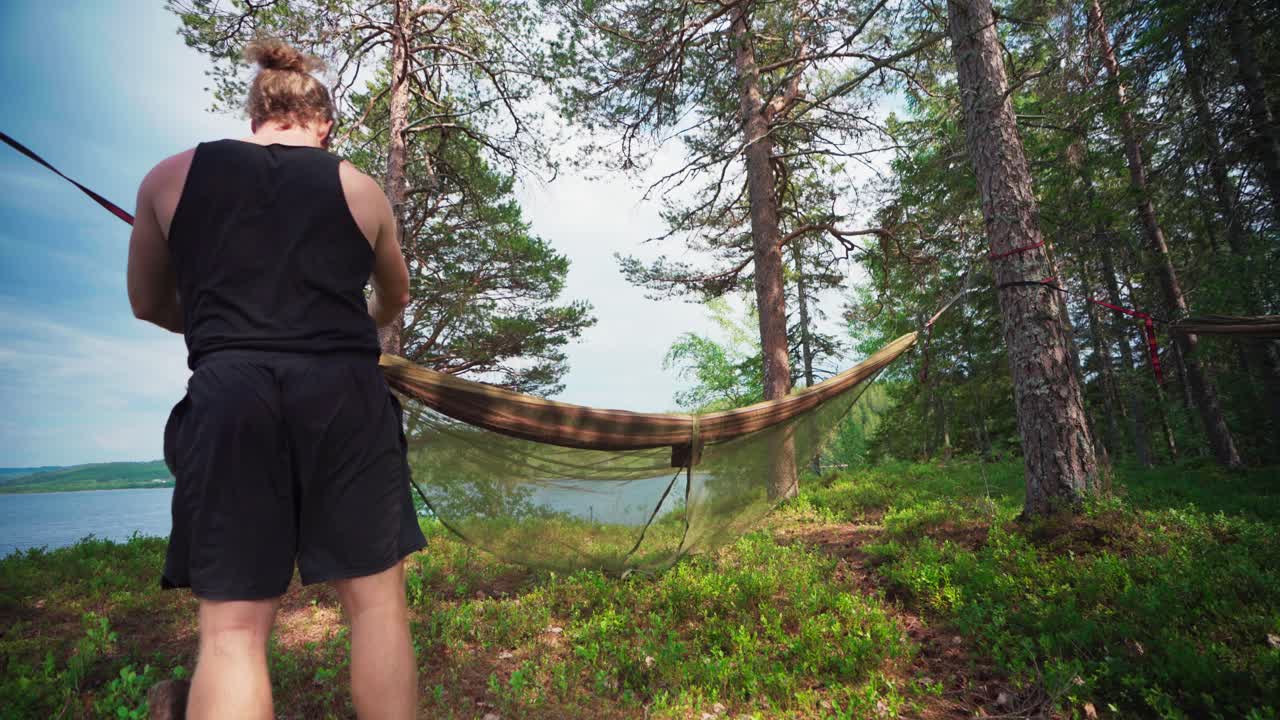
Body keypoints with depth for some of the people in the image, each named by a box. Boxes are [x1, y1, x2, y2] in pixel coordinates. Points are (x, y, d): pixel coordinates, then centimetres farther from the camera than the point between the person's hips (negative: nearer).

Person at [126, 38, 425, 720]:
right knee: (376, 600, 6)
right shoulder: (358, 187, 14)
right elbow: (396, 296, 28)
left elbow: (149, 304, 22)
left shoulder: (170, 176, 14)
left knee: (232, 627, 5)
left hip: (229, 397, 1)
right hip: (343, 395, 0)